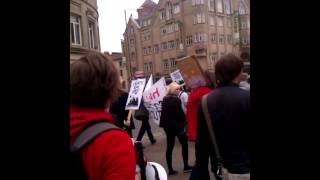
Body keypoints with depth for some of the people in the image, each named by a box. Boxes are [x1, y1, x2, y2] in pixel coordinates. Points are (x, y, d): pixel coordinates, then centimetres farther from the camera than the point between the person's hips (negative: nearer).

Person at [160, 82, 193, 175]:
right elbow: (180, 114, -19)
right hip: (177, 126, -7)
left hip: (167, 126, 7)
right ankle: (186, 166, 17)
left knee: (169, 147, 8)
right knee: (184, 145, 10)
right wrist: (183, 124, -8)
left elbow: (164, 113, 12)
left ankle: (170, 169, 12)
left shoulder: (165, 99, 8)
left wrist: (164, 124, 15)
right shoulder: (176, 100, -16)